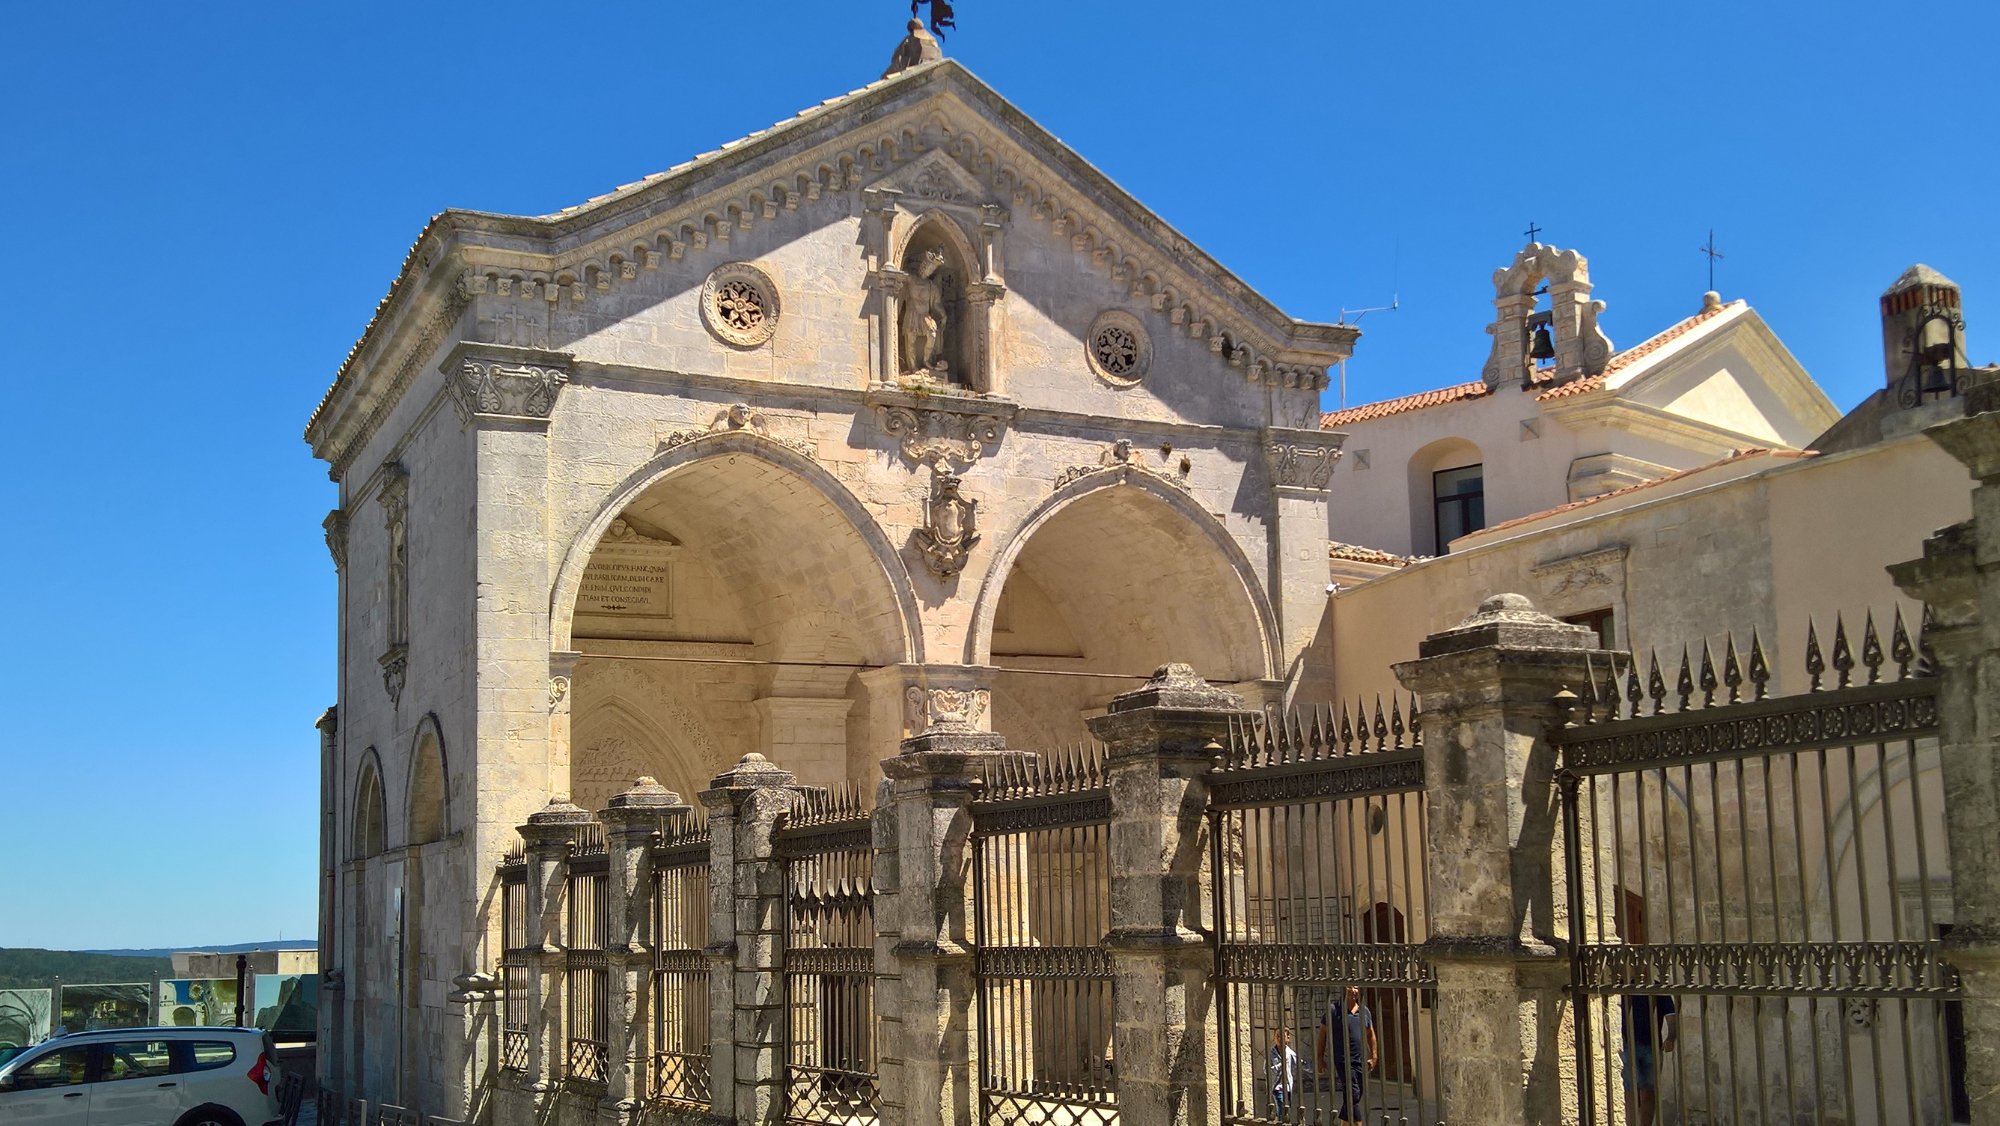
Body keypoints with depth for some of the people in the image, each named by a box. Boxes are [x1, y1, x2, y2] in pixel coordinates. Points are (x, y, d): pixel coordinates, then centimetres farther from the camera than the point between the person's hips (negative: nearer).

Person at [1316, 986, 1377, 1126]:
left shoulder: (1364, 1011, 11)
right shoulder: (1334, 1010, -4)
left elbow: (1370, 1035, 19)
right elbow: (1323, 1033, -2)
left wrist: (1373, 1057, 11)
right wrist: (1320, 1058, -4)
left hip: (1360, 1062, 6)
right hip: (1342, 1061, -6)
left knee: (1354, 1098, 9)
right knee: (1353, 1095, -15)